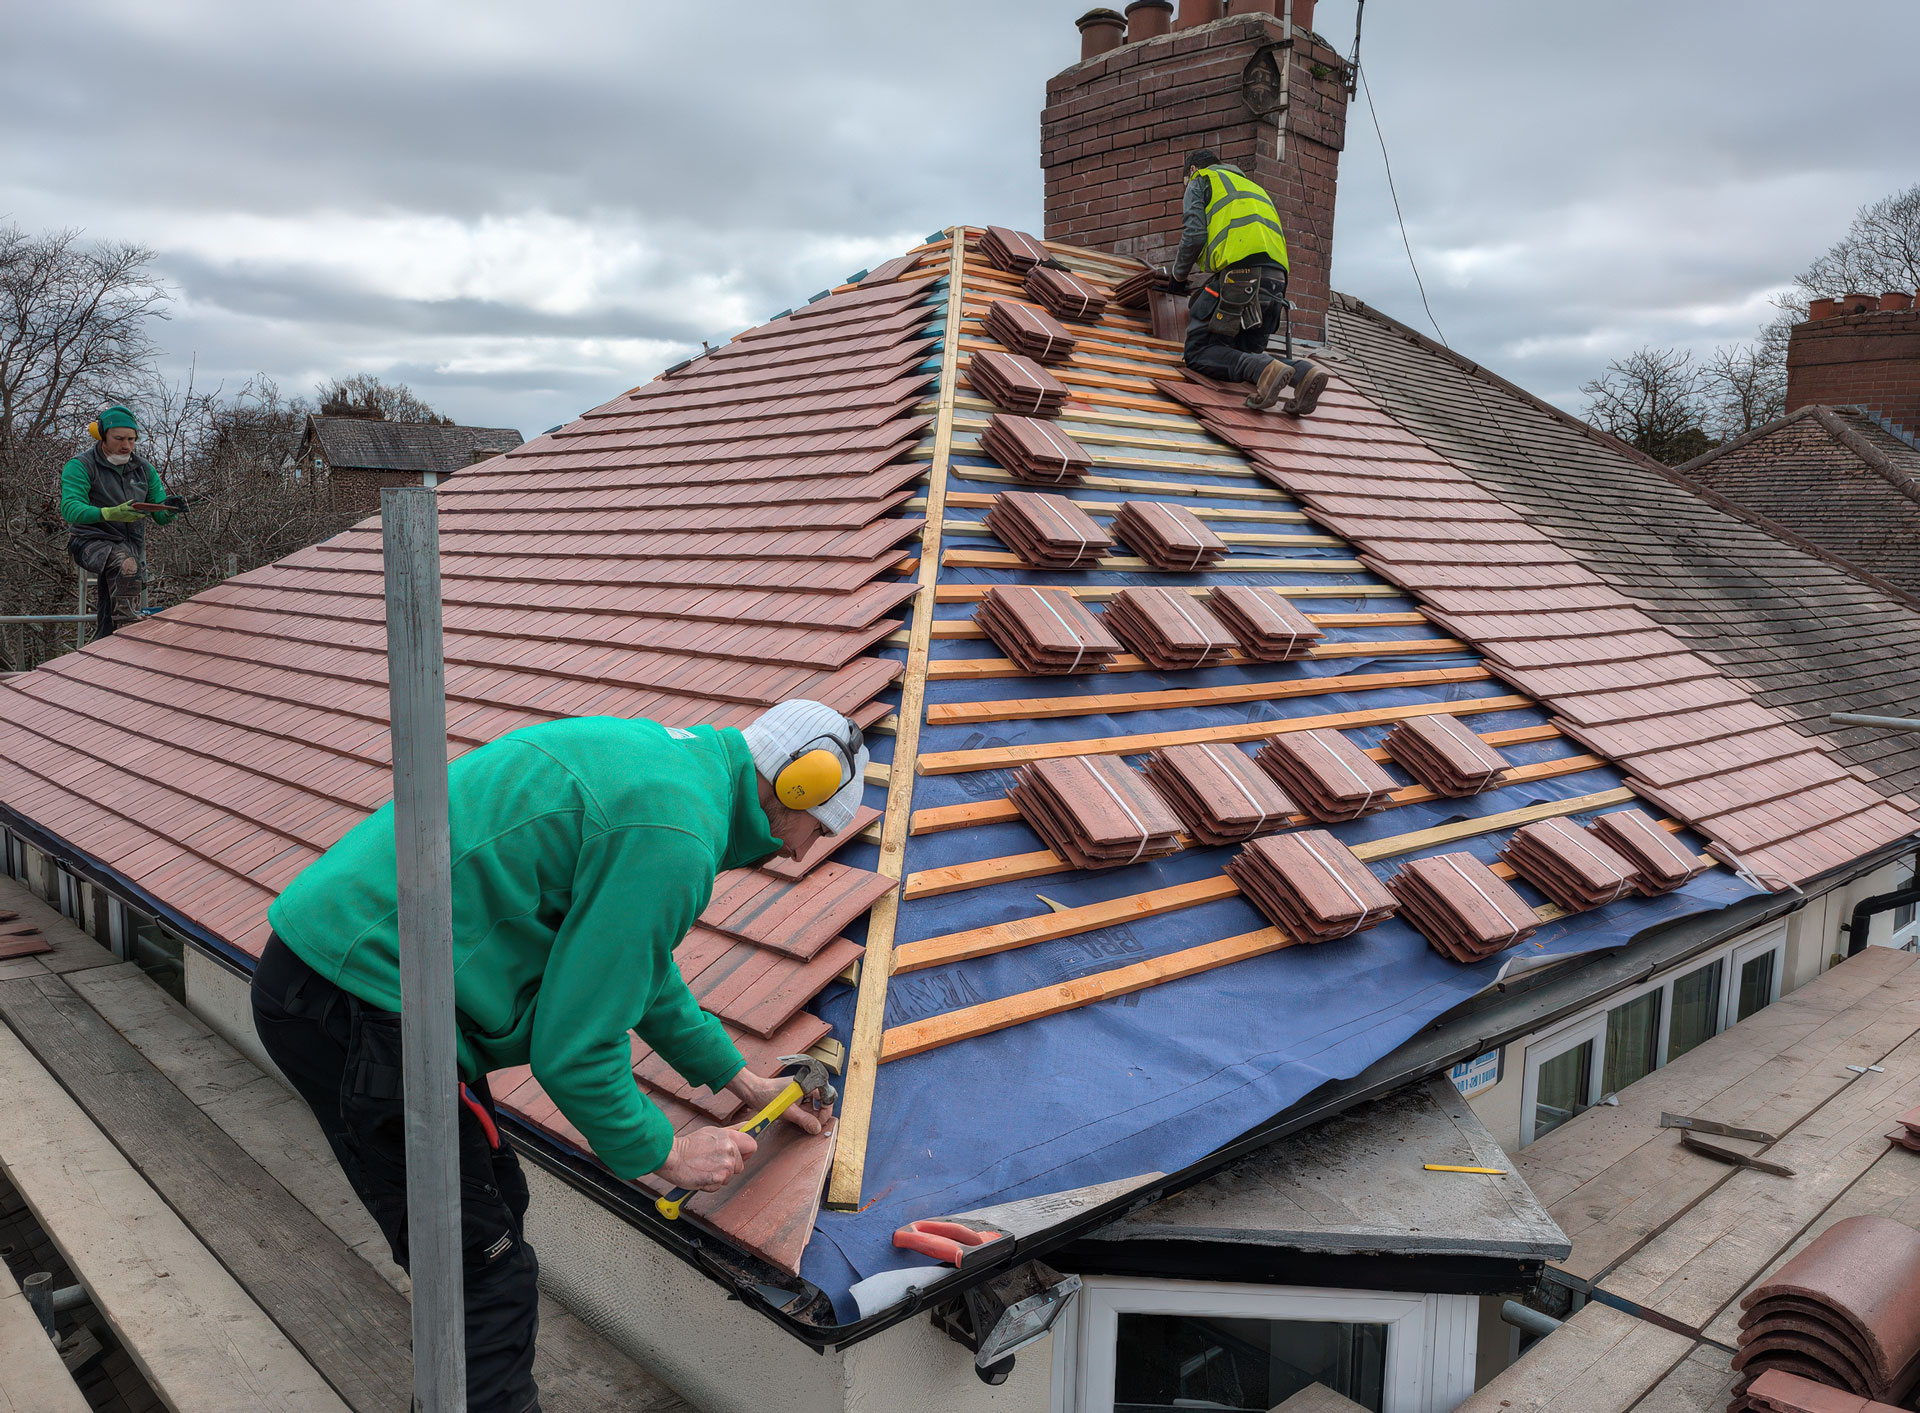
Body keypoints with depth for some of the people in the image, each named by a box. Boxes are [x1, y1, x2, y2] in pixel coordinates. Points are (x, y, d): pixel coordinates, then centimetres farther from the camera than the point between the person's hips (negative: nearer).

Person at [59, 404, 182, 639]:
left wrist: (168, 509, -18)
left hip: (132, 545, 6)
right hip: (93, 541, -6)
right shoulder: (81, 467, -7)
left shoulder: (144, 468, 10)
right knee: (125, 565, -38)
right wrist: (110, 514, -39)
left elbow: (160, 517, 8)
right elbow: (70, 509, -21)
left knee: (108, 620, 4)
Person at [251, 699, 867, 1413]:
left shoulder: (659, 755, 11)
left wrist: (742, 1080, 30)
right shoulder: (673, 839, -21)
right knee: (486, 1273, 0)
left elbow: (636, 965, 25)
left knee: (495, 1205, 21)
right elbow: (573, 1050, -17)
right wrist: (666, 1153, 0)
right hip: (356, 1007, -10)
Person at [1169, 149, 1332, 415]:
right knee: (1245, 354, 14)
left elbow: (1194, 235, -1)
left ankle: (1265, 370, -30)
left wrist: (1179, 274, 16)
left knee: (1199, 351, -4)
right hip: (1277, 277, 7)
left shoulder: (1200, 181, 17)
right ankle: (1302, 371, -15)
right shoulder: (1251, 185, 38)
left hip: (1238, 271, -7)